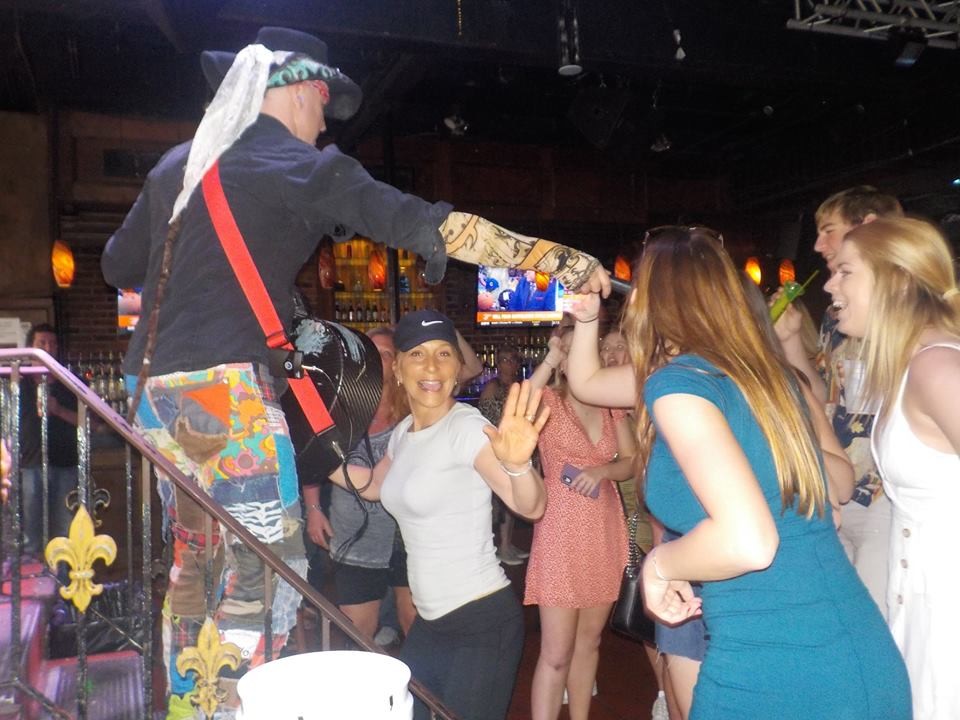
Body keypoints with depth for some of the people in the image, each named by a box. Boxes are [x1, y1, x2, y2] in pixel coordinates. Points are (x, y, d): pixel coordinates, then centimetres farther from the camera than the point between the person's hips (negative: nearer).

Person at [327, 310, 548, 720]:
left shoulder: (466, 426, -18)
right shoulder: (403, 432, 5)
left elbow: (530, 506, -30)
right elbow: (373, 486, 25)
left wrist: (517, 464, -50)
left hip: (482, 625, -8)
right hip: (430, 622, 8)